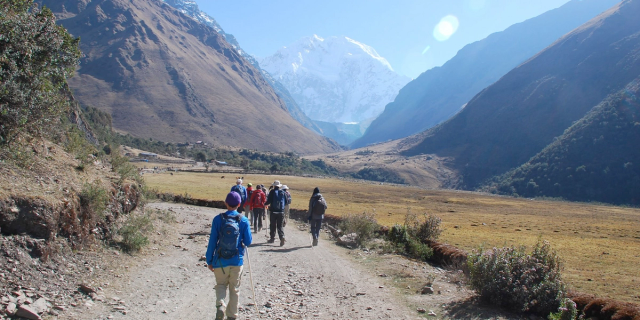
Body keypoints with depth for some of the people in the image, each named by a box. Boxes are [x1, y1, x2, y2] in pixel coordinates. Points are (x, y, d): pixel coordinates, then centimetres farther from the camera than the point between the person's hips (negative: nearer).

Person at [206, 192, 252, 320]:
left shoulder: (218, 219, -9)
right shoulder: (243, 220, -7)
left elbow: (212, 242, -6)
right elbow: (248, 242, -2)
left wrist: (209, 260, 4)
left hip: (220, 261, 0)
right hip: (237, 261, 1)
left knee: (221, 285, 19)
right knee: (234, 289, 15)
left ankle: (220, 305, -6)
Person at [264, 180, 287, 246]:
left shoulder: (272, 192, -8)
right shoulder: (282, 192, 2)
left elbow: (269, 201, -13)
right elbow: (286, 201, 7)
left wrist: (265, 204, 8)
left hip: (273, 211, -3)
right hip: (281, 211, 3)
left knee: (272, 225, 10)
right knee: (280, 226, 6)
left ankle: (272, 238, 17)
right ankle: (282, 237, -14)